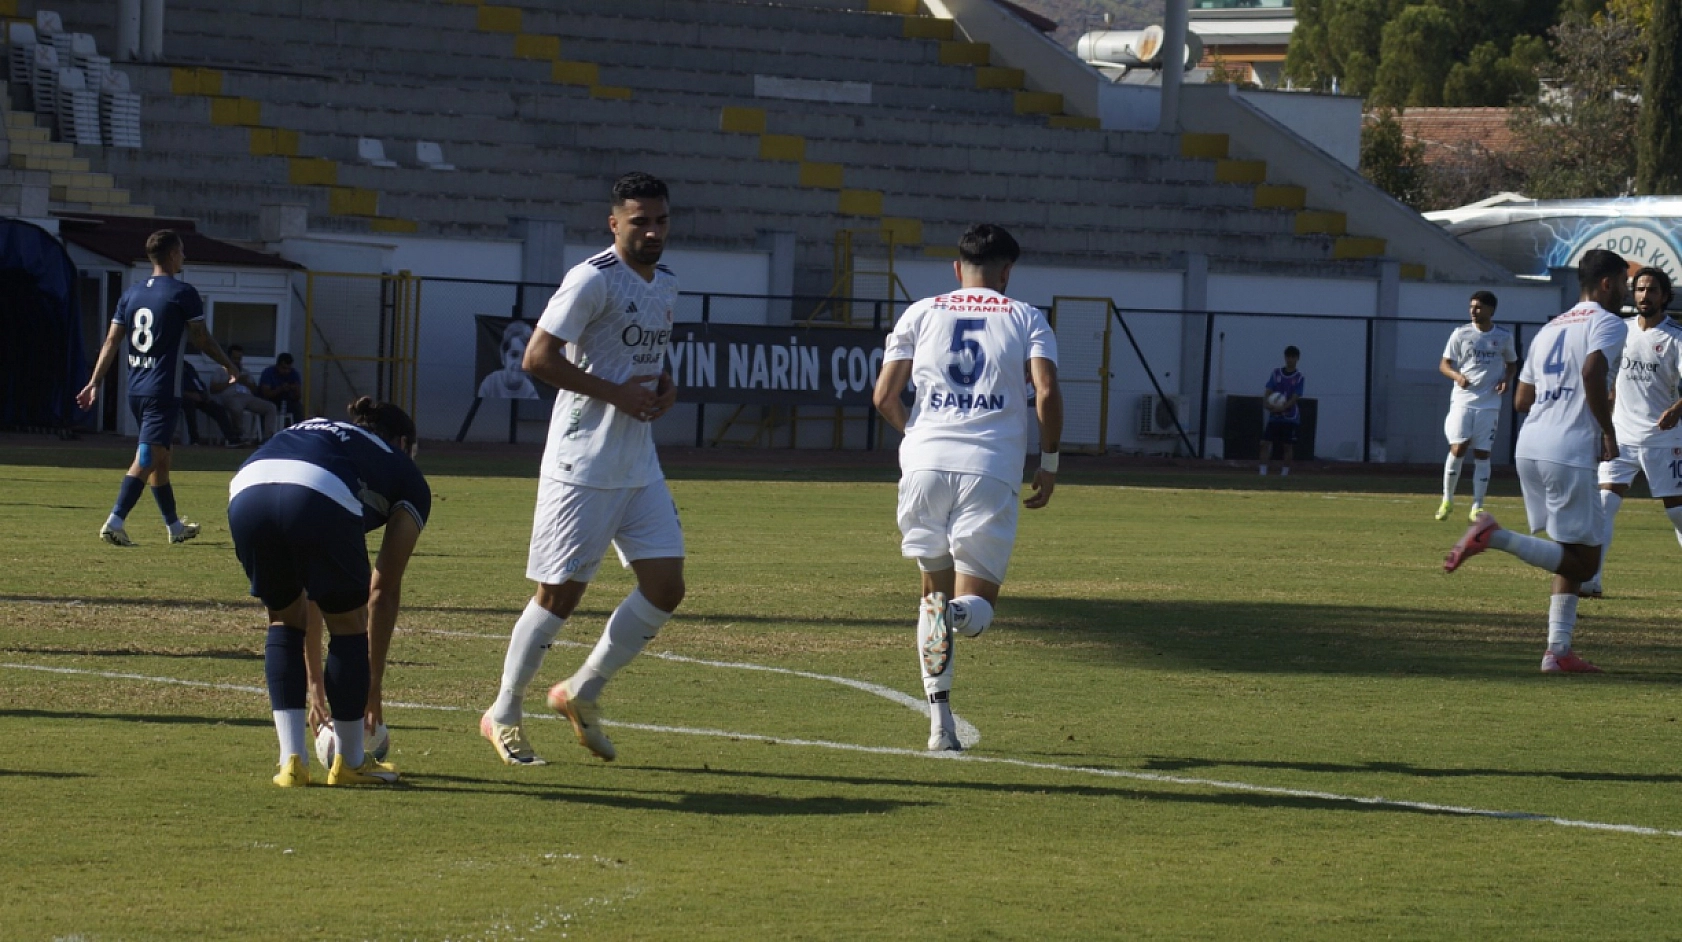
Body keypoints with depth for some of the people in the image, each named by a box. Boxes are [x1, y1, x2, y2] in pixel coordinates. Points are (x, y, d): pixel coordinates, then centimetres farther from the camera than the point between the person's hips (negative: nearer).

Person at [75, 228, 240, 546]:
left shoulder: (131, 294, 10)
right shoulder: (182, 293, -8)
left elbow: (111, 342, 7)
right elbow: (202, 340, -3)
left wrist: (94, 383, 6)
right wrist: (230, 366, 12)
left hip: (136, 389, 7)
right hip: (164, 390, -7)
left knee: (160, 459, 18)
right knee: (147, 458, -12)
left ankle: (175, 526, 29)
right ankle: (115, 521, -24)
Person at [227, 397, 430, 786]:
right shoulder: (408, 478, 30)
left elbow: (303, 594, 45)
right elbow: (384, 592, 27)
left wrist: (315, 681, 49)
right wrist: (373, 687, 34)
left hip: (246, 494, 5)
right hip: (321, 502, -5)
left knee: (285, 618, 27)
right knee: (348, 621, 20)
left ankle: (292, 762, 20)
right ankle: (350, 763, 29)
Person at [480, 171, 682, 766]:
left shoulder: (666, 285, 13)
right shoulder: (594, 280, -14)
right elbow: (538, 358, -18)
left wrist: (665, 386, 7)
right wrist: (617, 394, -19)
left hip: (639, 466, 8)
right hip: (582, 465, -8)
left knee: (666, 587, 2)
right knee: (560, 593, -3)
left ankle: (582, 694, 18)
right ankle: (504, 715, 13)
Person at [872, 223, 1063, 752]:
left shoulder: (921, 315, 15)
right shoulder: (1025, 319, 11)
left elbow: (885, 397, 9)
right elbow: (1047, 393, -4)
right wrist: (1049, 463, 9)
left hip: (925, 465, 2)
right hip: (992, 470, -2)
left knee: (934, 588, 17)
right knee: (977, 606, 6)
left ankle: (940, 718, 3)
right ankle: (956, 611, -33)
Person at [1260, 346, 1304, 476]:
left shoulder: (1299, 377, -3)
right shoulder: (1276, 372, 6)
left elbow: (1295, 398, -10)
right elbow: (1268, 391, 3)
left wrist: (1282, 408, -23)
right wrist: (1266, 402, -17)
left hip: (1290, 417, -2)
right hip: (1274, 416, 2)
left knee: (1287, 446, 1)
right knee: (1266, 443, -7)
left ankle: (1284, 473, 9)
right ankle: (1263, 472, -5)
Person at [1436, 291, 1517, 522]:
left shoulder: (1504, 336, 4)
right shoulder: (1460, 334, 0)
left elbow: (1512, 363, 19)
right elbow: (1444, 365, 4)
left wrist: (1507, 379, -3)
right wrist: (1457, 376, -18)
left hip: (1489, 403, 1)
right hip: (1463, 400, -1)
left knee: (1482, 453, 1)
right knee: (1458, 448, -11)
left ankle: (1477, 507, 7)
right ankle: (1447, 499, 6)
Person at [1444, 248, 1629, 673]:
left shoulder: (1550, 329, 23)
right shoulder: (1606, 323, -1)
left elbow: (1522, 399, 23)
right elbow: (1593, 371, -22)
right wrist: (1608, 432, -12)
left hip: (1529, 447, 8)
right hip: (1570, 454, -8)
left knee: (1574, 557, 16)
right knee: (1584, 561, -4)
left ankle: (1558, 650, 9)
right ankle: (1496, 537, -19)